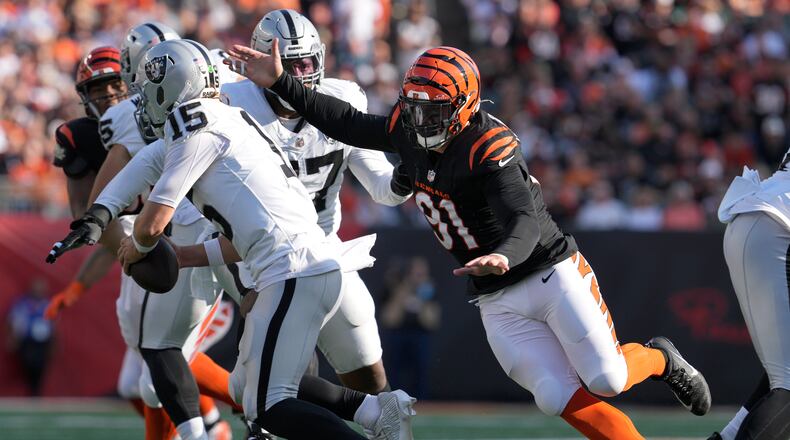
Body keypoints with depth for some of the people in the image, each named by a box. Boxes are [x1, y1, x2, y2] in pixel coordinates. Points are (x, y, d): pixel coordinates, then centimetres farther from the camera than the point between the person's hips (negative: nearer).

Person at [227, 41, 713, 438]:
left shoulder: (489, 147, -24)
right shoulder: (409, 131, -1)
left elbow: (525, 223, -34)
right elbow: (348, 123, 10)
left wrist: (503, 256, -56)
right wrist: (281, 84, 2)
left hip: (553, 274, -6)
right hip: (499, 302, 6)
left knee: (606, 380, -6)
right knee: (562, 399, -11)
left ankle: (658, 359, 28)